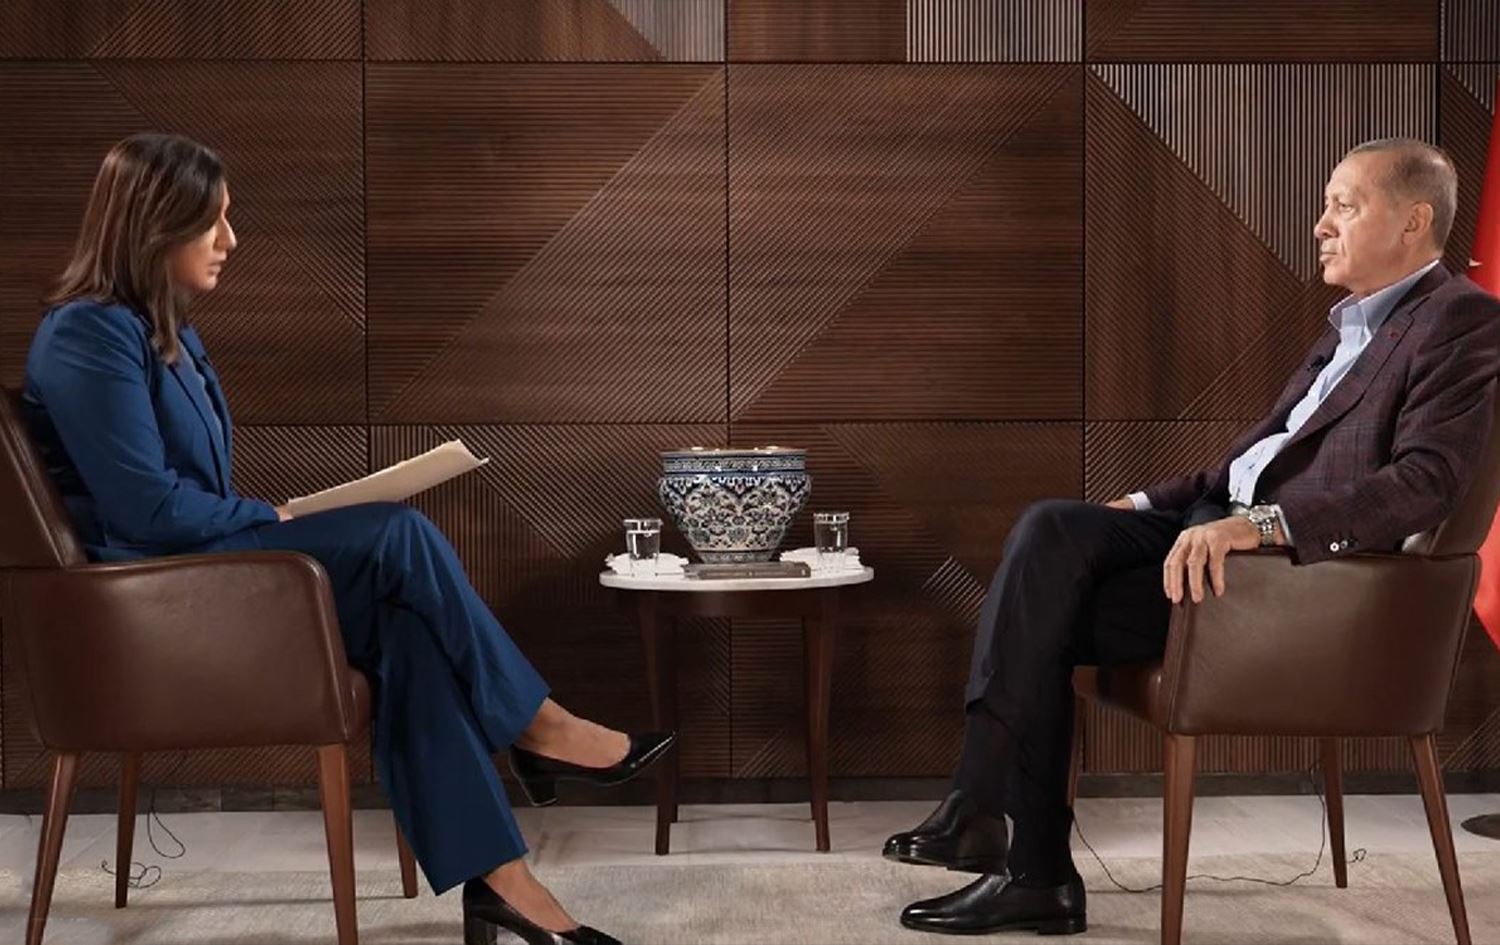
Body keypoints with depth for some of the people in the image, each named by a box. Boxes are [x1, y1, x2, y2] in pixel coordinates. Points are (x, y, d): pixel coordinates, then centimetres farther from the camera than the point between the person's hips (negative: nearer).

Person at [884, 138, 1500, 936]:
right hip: (1223, 522, 9)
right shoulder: (1349, 323, 23)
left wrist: (1259, 524, -30)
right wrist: (1153, 503, 13)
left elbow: (1428, 481, -21)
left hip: (1304, 562, -9)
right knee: (1052, 532, -12)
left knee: (1047, 615, -18)